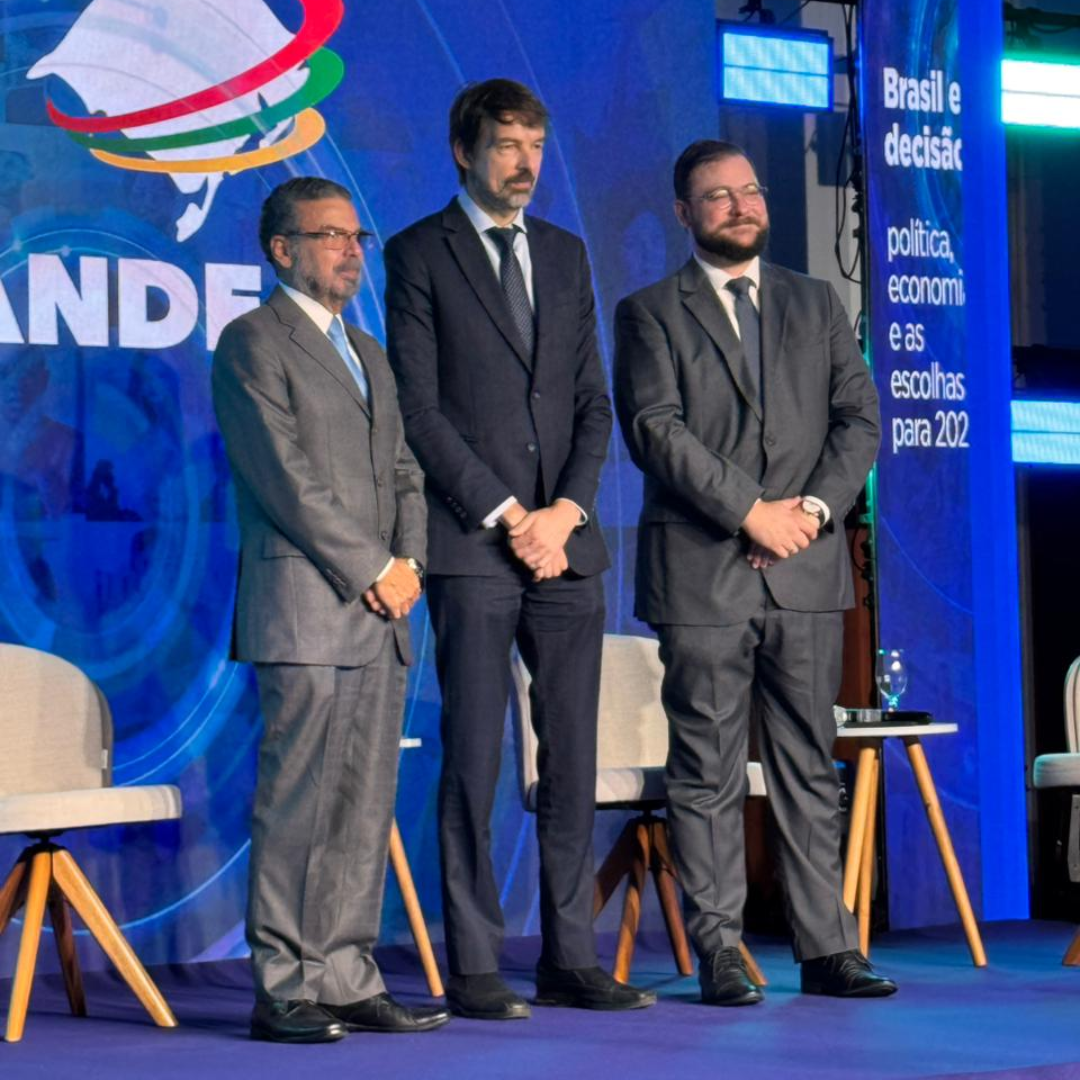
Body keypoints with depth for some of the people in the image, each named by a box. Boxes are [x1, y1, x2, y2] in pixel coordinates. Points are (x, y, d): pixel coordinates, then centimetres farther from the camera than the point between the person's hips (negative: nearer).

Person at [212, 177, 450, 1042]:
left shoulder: (366, 353, 22)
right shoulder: (253, 343, -3)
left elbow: (404, 471, 21)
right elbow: (286, 477, -12)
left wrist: (409, 561, 2)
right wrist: (372, 569, -12)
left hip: (380, 613, 8)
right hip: (308, 612, -8)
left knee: (366, 808, 7)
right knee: (297, 806, -7)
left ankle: (348, 980, 11)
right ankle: (282, 990, -3)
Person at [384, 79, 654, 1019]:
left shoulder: (565, 255, 17)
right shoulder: (419, 255, 1)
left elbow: (594, 403, 14)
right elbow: (420, 409, -6)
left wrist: (567, 509, -2)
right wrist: (506, 516, -10)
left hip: (566, 542, 5)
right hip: (471, 547, -5)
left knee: (573, 758, 5)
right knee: (474, 758, -4)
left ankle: (570, 958, 11)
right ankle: (473, 969, 1)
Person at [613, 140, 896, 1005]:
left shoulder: (815, 304, 16)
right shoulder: (651, 313, 5)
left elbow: (860, 415, 9)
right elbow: (656, 430, -7)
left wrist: (815, 505, -7)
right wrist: (751, 511, -14)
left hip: (806, 573, 3)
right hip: (701, 572, -3)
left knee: (810, 769, 5)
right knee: (708, 774, -1)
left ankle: (828, 949, 9)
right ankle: (719, 956, 4)